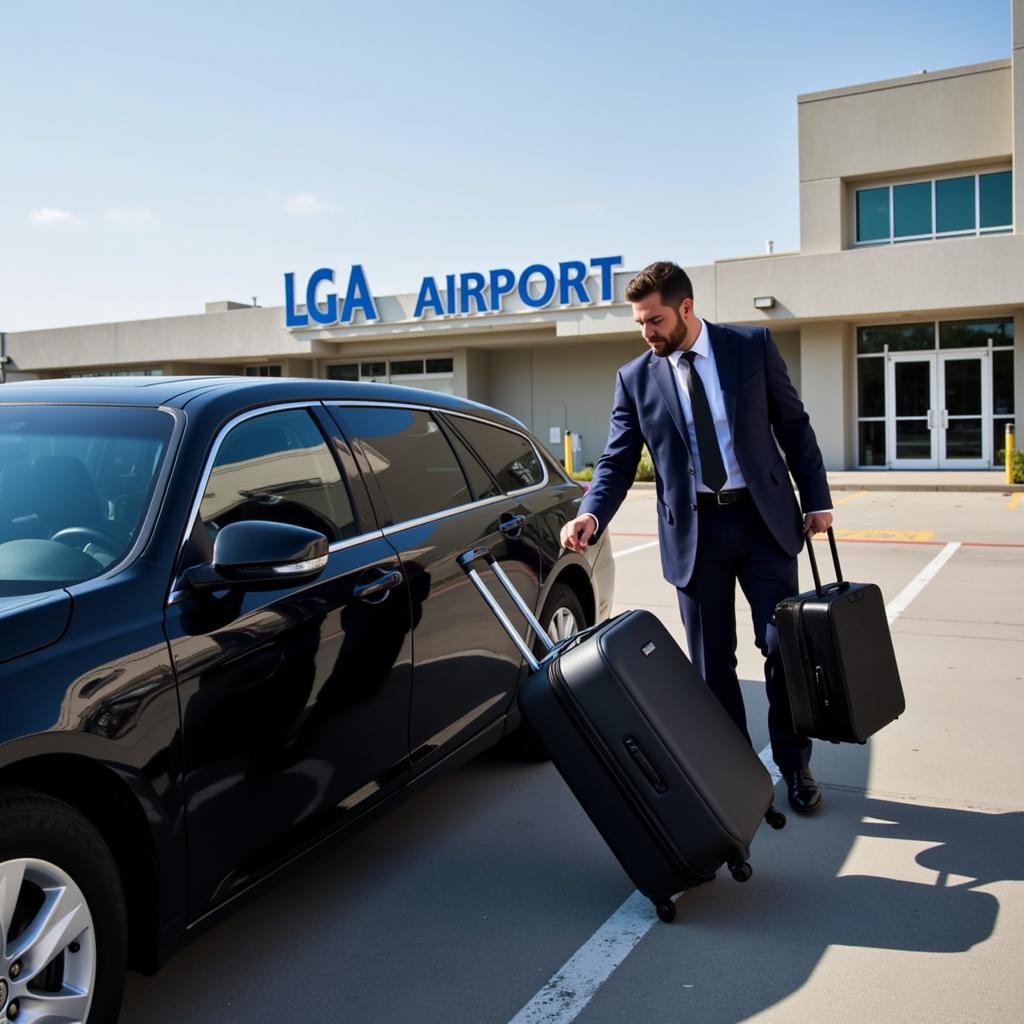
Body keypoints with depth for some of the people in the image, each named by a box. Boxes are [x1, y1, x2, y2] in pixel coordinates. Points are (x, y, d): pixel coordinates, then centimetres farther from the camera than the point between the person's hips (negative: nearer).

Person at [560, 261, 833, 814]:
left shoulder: (752, 346, -1)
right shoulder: (635, 378, 0)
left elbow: (793, 425, 4)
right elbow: (617, 461, -3)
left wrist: (817, 500, 2)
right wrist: (591, 515, -21)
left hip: (763, 518, 0)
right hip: (693, 531, 1)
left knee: (784, 646, 3)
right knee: (712, 664, 7)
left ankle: (795, 767, 23)